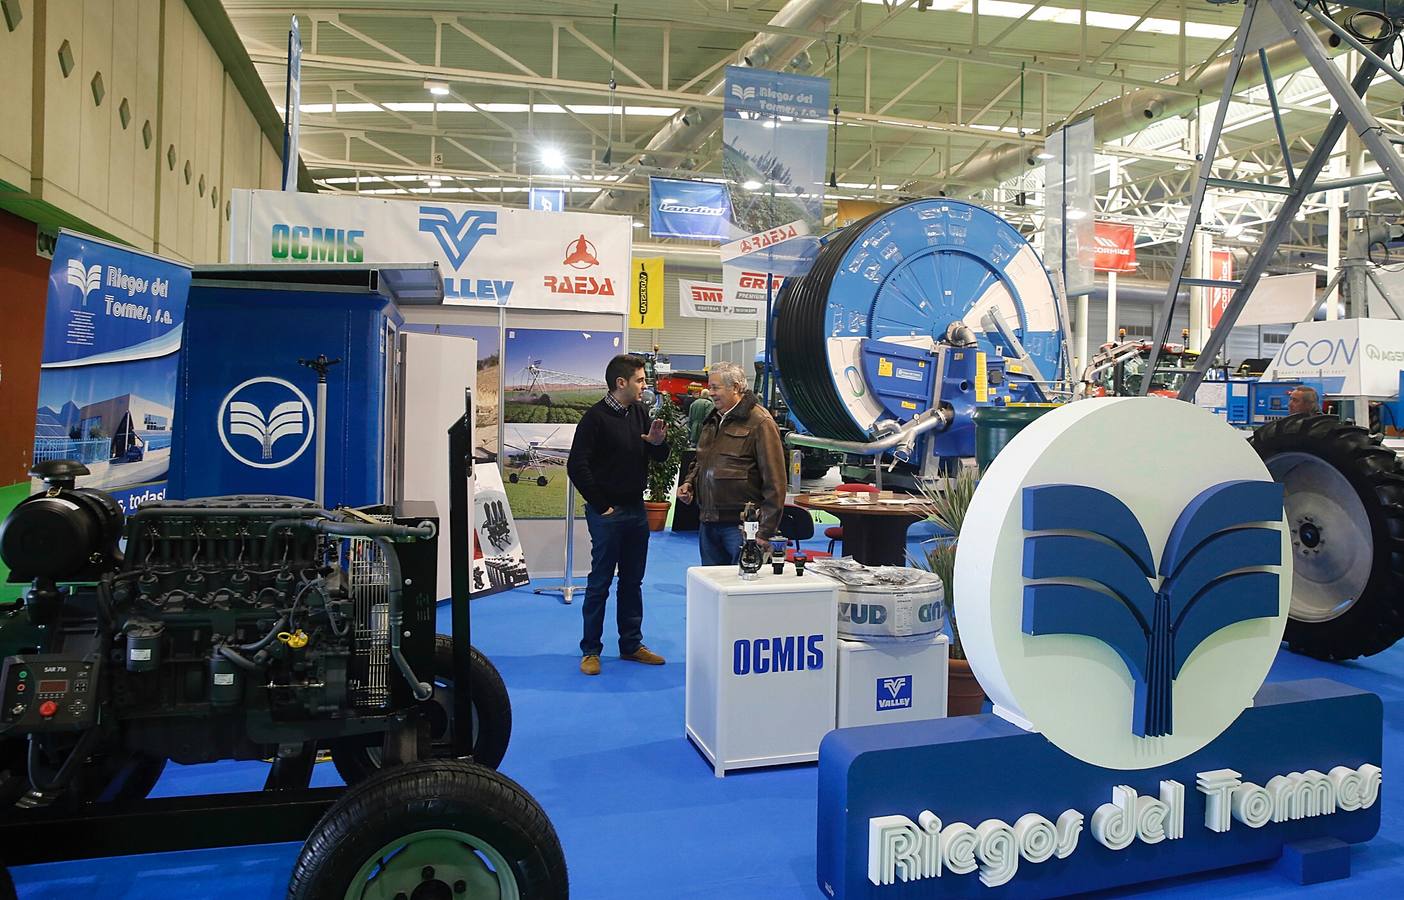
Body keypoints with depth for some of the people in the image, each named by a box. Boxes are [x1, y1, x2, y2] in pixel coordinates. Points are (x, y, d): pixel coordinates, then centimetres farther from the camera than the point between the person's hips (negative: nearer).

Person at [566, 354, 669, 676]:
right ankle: (590, 650, 12)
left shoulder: (640, 413, 8)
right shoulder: (596, 417, -13)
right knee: (600, 582, 1)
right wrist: (601, 505, -15)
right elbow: (577, 466, -17)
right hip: (607, 513, -7)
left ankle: (631, 644, 25)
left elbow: (660, 457, 16)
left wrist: (658, 442, -8)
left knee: (633, 580, 14)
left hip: (636, 510, 7)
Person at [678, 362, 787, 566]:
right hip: (708, 522, 8)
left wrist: (766, 532, -15)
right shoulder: (712, 420, 16)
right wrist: (690, 482, 9)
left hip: (741, 525, -8)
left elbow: (774, 482, -13)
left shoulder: (760, 422, -10)